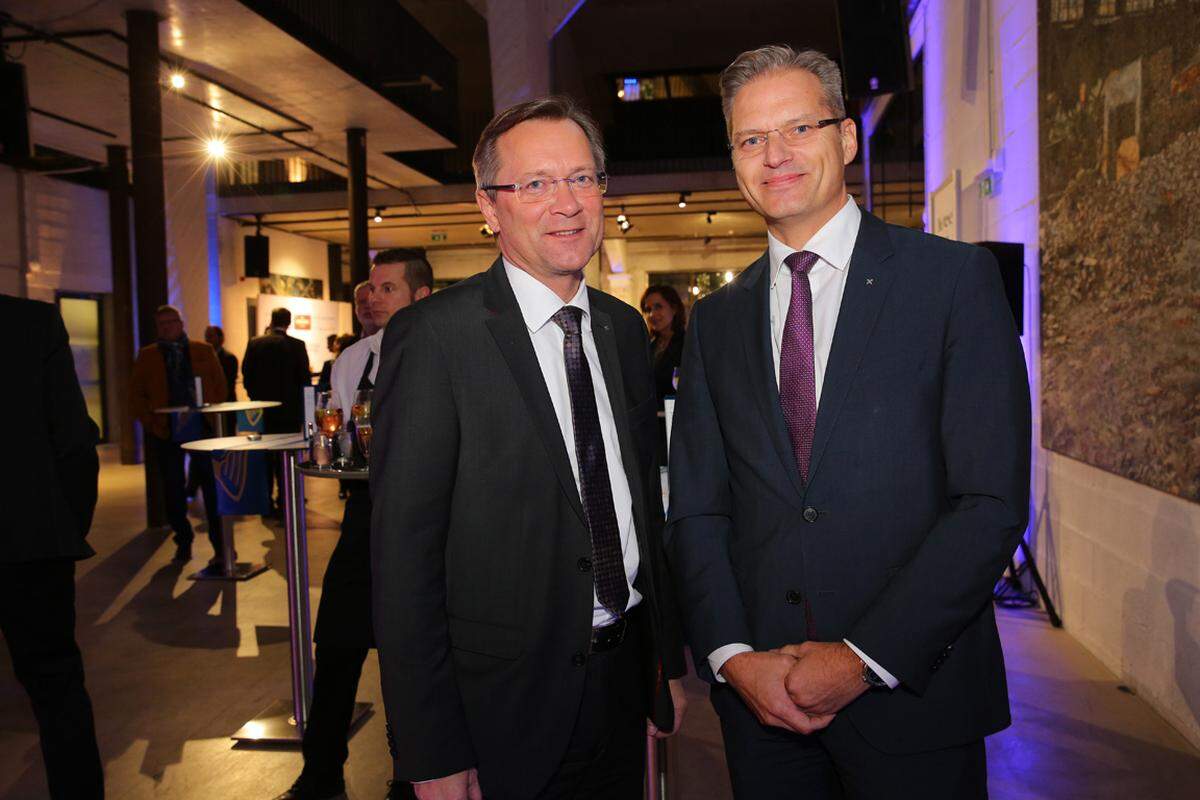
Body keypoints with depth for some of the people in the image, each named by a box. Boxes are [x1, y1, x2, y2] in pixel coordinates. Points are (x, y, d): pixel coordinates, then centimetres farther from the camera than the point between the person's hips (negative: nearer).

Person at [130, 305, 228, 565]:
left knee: (211, 487, 0)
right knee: (173, 489, 6)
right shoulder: (147, 356, 9)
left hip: (202, 428, -1)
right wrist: (151, 423, -3)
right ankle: (183, 542, 19)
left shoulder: (204, 351, 8)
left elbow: (220, 385, 8)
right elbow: (136, 395, 9)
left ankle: (221, 547, 6)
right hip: (166, 433, 1)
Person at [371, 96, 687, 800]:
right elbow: (404, 550, -16)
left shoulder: (625, 328, 5)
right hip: (504, 703, -5)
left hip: (624, 680, 6)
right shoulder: (434, 337, -16)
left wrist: (669, 662, 13)